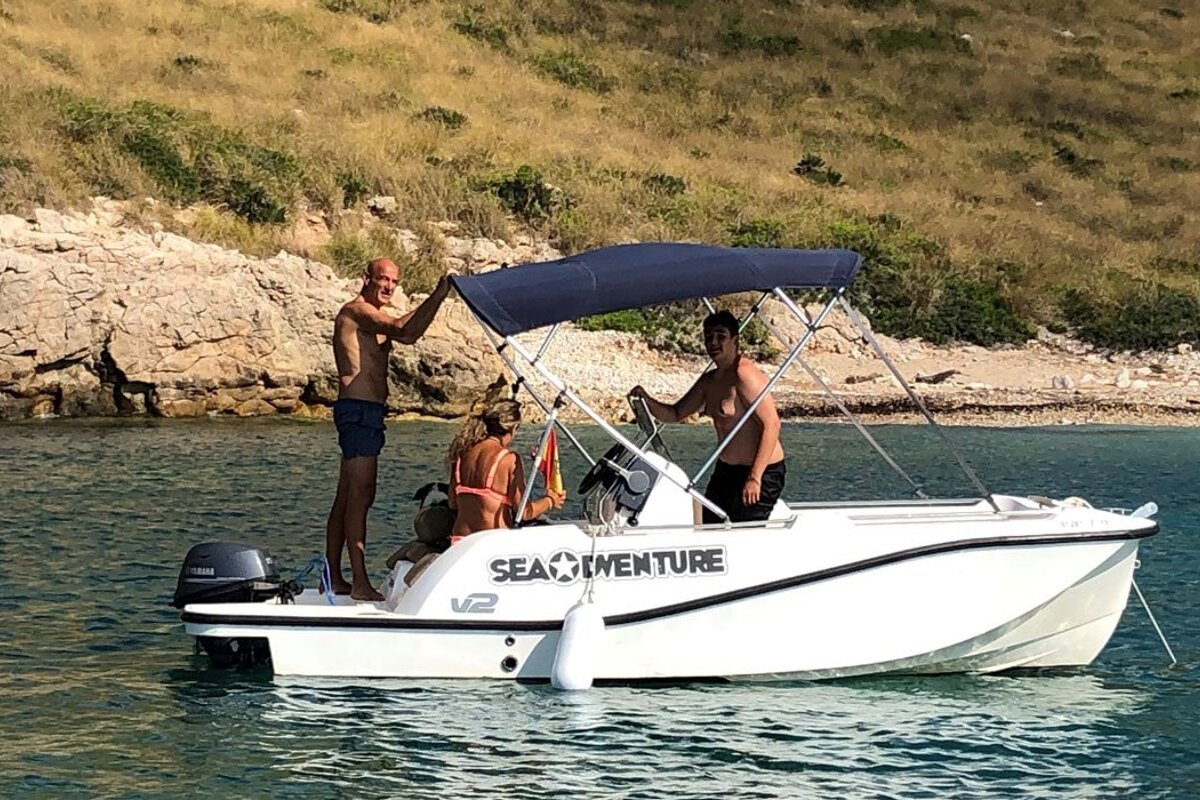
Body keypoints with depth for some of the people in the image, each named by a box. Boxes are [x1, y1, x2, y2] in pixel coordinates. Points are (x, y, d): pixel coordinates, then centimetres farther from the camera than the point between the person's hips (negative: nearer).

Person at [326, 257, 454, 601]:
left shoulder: (375, 317, 23)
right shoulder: (356, 310, -8)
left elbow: (410, 334, 10)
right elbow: (403, 330, -22)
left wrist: (438, 297, 0)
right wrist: (438, 296, -21)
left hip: (367, 411, 11)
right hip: (359, 408, -11)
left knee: (347, 497, 12)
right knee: (360, 495, -13)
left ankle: (334, 578, 16)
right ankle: (360, 583, -16)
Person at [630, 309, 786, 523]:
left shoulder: (744, 374, -17)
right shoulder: (709, 381, 11)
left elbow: (772, 424, -23)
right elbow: (675, 414, 20)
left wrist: (755, 478, -25)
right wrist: (647, 400, -2)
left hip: (762, 472, -9)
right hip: (725, 470, 9)